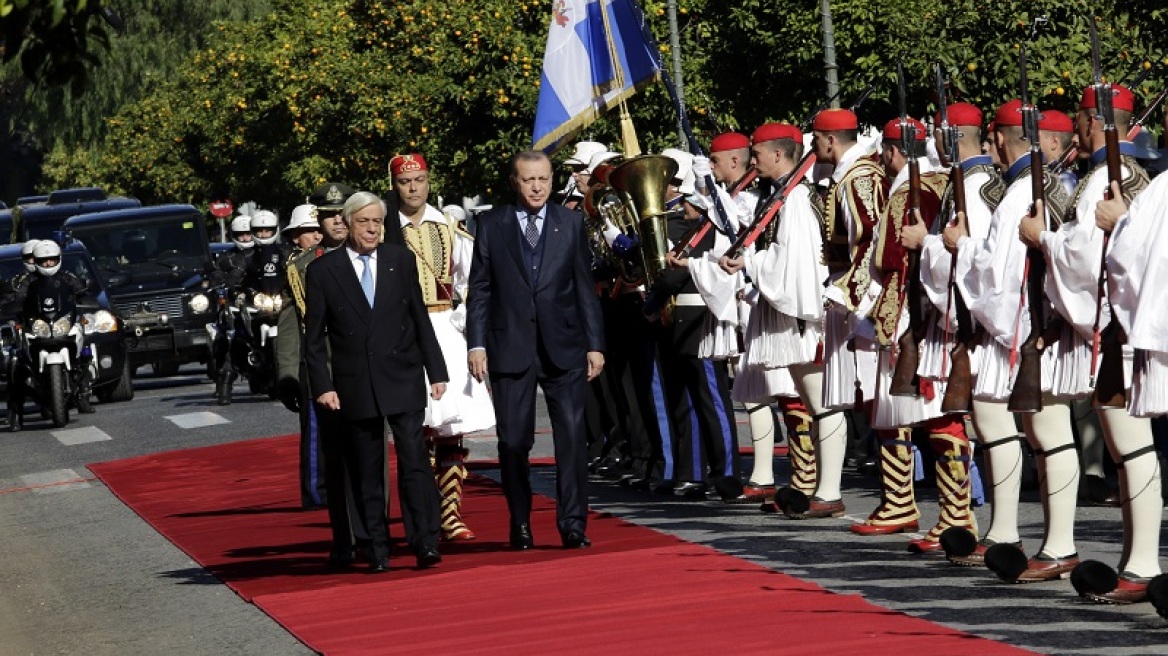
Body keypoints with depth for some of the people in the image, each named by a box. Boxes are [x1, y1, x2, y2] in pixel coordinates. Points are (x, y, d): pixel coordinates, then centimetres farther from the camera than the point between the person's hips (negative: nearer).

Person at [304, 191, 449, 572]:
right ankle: (377, 551, 9)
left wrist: (436, 370, 7)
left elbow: (420, 320, 11)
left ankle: (425, 544, -11)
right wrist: (322, 386, -5)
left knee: (414, 462, -9)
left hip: (403, 380, 0)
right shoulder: (323, 270, 2)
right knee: (366, 474, 3)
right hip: (355, 386, 0)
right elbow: (314, 337, 3)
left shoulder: (400, 261, 8)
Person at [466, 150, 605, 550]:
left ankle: (573, 524, -4)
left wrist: (594, 344, 4)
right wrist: (476, 343, -3)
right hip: (510, 347, 0)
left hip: (563, 347, 0)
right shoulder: (492, 226, 6)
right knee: (513, 442, 2)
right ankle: (520, 525, 12)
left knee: (572, 436, -7)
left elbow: (585, 287, 9)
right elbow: (479, 289, 5)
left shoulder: (571, 224, 9)